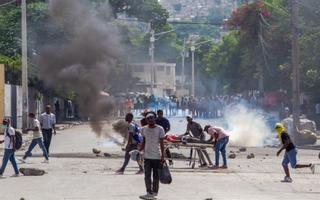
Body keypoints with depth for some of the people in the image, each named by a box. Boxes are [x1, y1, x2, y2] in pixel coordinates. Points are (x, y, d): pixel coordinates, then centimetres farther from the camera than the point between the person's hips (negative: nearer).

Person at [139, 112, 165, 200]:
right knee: (147, 175, -4)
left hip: (157, 156, -3)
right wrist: (140, 151, 2)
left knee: (156, 176, 5)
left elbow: (161, 143, -5)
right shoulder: (144, 129, 6)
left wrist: (163, 156, -8)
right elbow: (144, 142, 13)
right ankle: (149, 193, -3)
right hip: (147, 156, 3)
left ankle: (154, 192, 14)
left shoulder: (160, 129, -5)